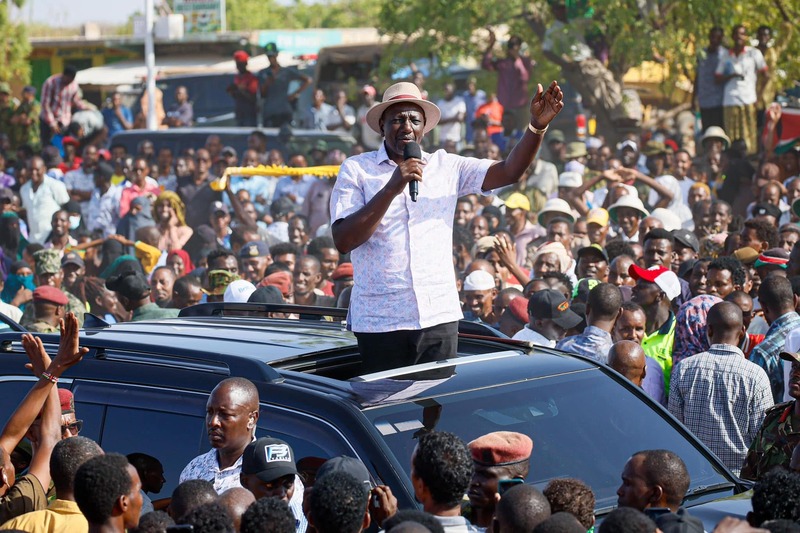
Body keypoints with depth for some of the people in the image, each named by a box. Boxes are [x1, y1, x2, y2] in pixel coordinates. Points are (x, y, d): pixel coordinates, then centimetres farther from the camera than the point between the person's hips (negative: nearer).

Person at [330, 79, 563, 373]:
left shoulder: (445, 166, 11)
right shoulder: (356, 170, 1)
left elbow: (508, 172, 1)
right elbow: (343, 241, -10)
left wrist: (537, 126, -15)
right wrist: (392, 188, -18)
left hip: (439, 316, 3)